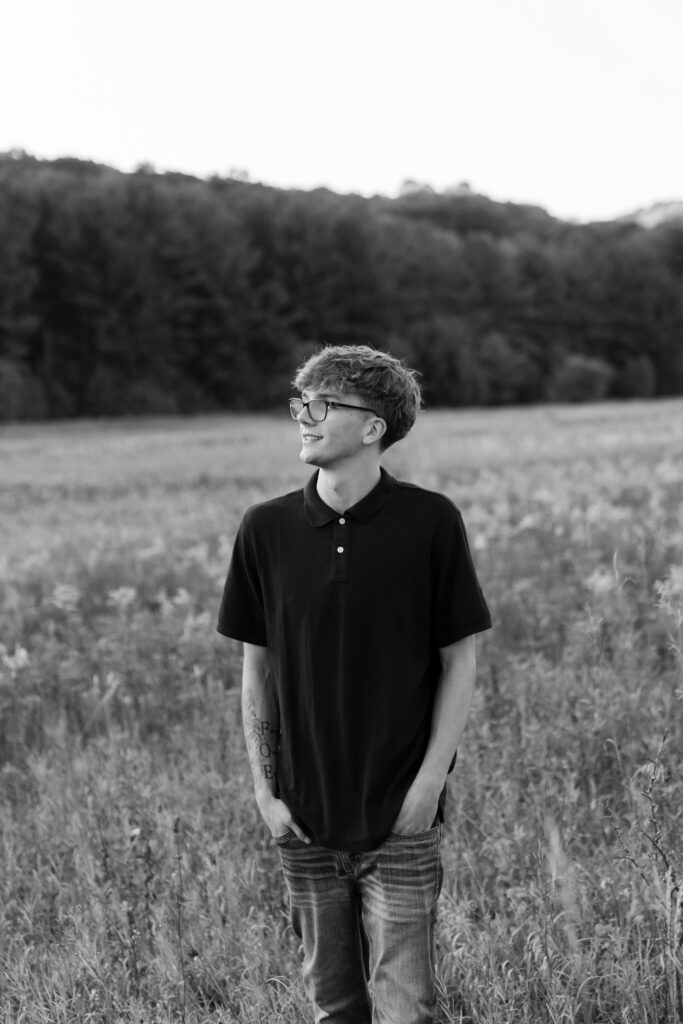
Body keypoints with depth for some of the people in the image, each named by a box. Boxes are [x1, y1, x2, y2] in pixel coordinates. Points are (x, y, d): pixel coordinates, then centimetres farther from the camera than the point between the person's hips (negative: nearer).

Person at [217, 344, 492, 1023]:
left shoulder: (429, 522, -8)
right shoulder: (266, 529, -1)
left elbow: (459, 662, -2)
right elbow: (256, 669, 6)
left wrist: (429, 782, -8)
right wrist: (264, 791, 2)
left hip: (400, 818, -2)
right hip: (305, 821, 3)